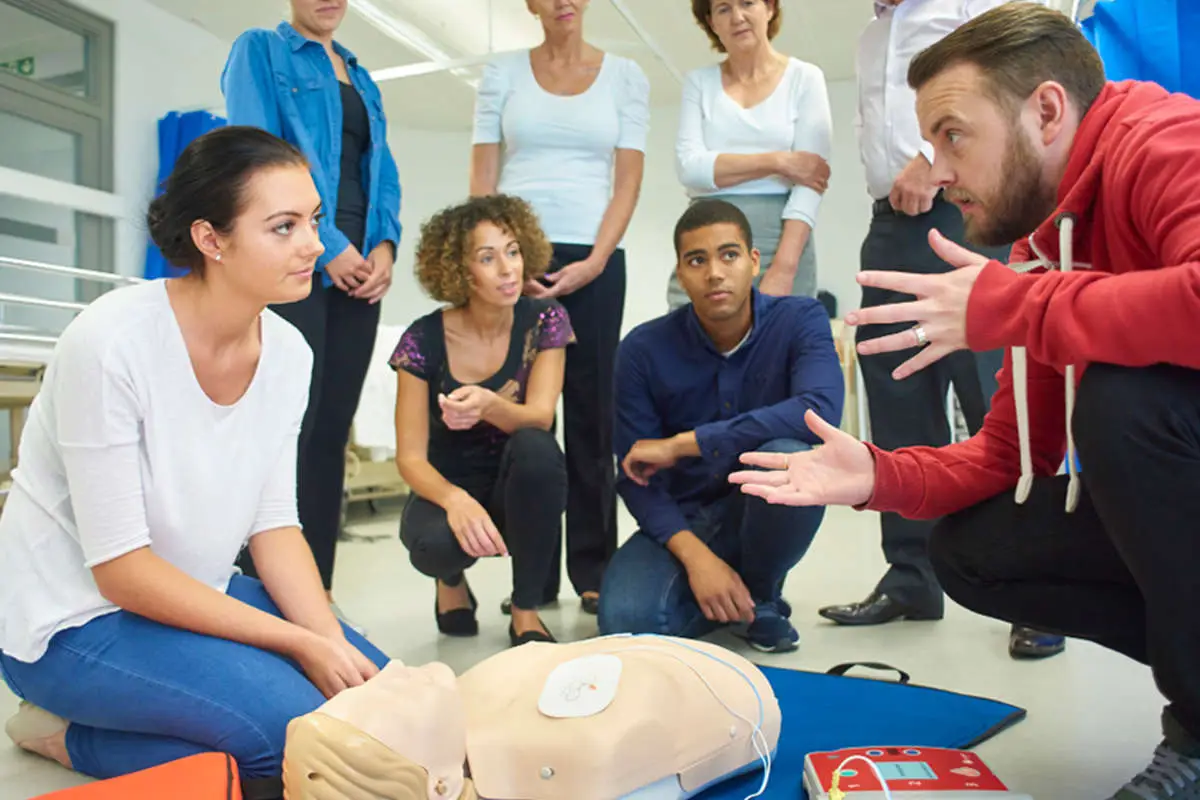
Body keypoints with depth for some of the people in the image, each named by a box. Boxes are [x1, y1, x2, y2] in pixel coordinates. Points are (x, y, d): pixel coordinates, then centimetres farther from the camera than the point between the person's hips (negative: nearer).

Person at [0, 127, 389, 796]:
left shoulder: (288, 353, -7)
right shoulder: (112, 342, -25)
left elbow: (275, 524, -2)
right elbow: (121, 569, -23)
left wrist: (333, 641, -16)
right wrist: (302, 644, -22)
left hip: (192, 592, 7)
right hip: (74, 622, -7)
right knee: (304, 726, -23)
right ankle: (72, 737, 1)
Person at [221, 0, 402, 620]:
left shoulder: (361, 78, 24)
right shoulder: (259, 50, 7)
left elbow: (382, 171, 16)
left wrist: (384, 244, -3)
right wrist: (328, 246, -13)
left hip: (358, 269, 6)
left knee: (333, 431, 5)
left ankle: (316, 588, 12)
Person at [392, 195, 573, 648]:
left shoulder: (544, 321, -11)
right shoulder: (423, 340, -14)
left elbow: (539, 418, -21)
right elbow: (411, 457, -15)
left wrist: (488, 404, -45)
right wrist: (454, 498, -37)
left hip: (520, 493, 1)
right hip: (450, 486, 0)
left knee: (535, 446, -34)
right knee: (436, 543, -35)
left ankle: (526, 614, -15)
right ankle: (452, 580, 8)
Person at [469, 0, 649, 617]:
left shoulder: (625, 76, 11)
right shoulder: (502, 73, 12)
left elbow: (628, 181, 4)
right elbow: (482, 179, 6)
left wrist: (595, 261, -9)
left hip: (594, 262, 0)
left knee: (590, 414, 0)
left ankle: (593, 570, 9)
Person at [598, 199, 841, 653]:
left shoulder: (800, 321, -13)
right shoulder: (644, 350, -11)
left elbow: (821, 411, -34)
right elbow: (636, 476, -11)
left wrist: (682, 444, -31)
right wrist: (695, 556, -27)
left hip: (764, 513, 0)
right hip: (683, 520, 1)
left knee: (788, 457, -35)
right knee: (626, 619, -27)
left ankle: (761, 599, -4)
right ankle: (731, 598, 8)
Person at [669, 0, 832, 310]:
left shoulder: (805, 78, 6)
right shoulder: (698, 82, 12)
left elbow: (810, 181, -5)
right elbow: (689, 166, -3)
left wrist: (784, 266, -17)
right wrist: (776, 161, -10)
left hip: (781, 240, -1)